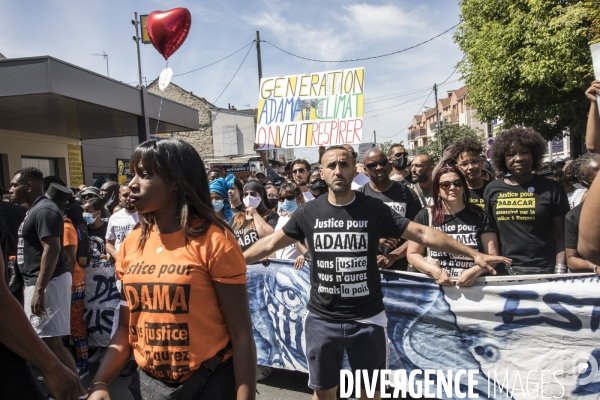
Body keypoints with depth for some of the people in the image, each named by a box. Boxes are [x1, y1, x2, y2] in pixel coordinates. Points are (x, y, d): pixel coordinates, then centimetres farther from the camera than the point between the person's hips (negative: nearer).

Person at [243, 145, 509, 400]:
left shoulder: (374, 209, -7)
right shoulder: (308, 212, -4)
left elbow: (422, 233, -8)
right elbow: (271, 243, 3)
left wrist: (474, 255, -12)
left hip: (367, 318, -1)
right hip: (321, 319, 1)